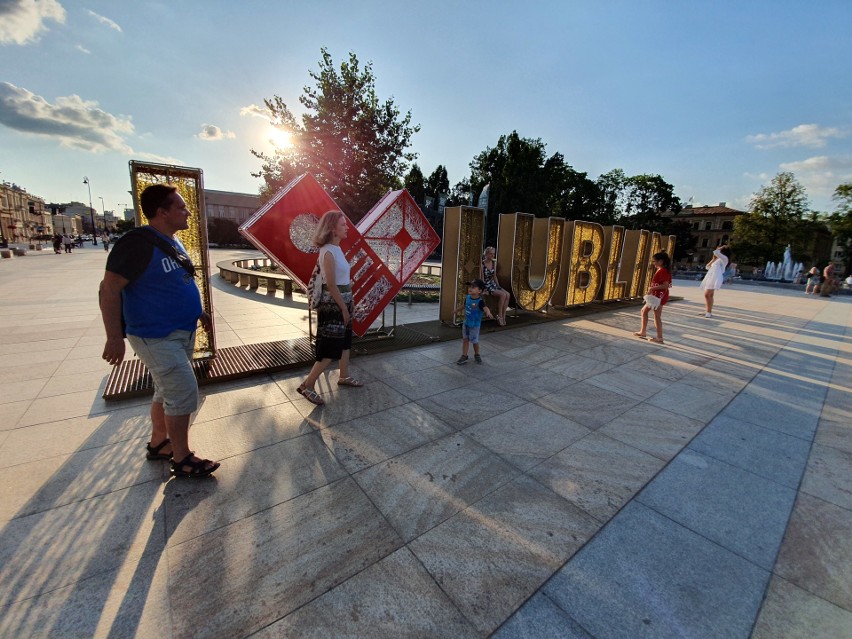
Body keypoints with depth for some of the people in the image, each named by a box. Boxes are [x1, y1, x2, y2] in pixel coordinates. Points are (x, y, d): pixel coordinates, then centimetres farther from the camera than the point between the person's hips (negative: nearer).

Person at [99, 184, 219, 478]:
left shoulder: (173, 242, 10)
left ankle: (158, 443, 37)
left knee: (167, 391, 19)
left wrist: (198, 311, 20)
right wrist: (114, 338, -21)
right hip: (157, 337, -9)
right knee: (184, 392, -7)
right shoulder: (139, 243, -19)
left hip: (182, 331, 9)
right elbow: (109, 289, -19)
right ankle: (182, 460, 10)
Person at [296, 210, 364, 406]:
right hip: (333, 304, -9)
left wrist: (347, 306, 12)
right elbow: (331, 285, -21)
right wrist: (344, 308, -16)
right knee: (330, 347, -3)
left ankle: (344, 377, 34)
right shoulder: (328, 252, -18)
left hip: (342, 301, 9)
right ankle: (307, 385, 8)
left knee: (344, 341, 18)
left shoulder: (337, 249, 10)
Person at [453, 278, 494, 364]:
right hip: (466, 323, 6)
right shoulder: (467, 297, -3)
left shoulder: (480, 301, -24)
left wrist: (488, 313, -64)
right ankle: (464, 356, 22)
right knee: (465, 339, 11)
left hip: (475, 325, -6)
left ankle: (477, 355, 34)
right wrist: (457, 310, 33)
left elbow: (485, 308, -41)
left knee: (474, 341, 8)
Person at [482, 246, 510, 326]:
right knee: (502, 295, -26)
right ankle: (499, 316, -13)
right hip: (486, 285, -7)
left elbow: (494, 276, 15)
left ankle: (503, 316, -12)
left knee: (507, 294, -17)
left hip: (493, 283, 7)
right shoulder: (482, 264, -12)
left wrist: (498, 286, 6)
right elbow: (482, 278, -12)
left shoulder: (494, 263, 8)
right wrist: (484, 290, -17)